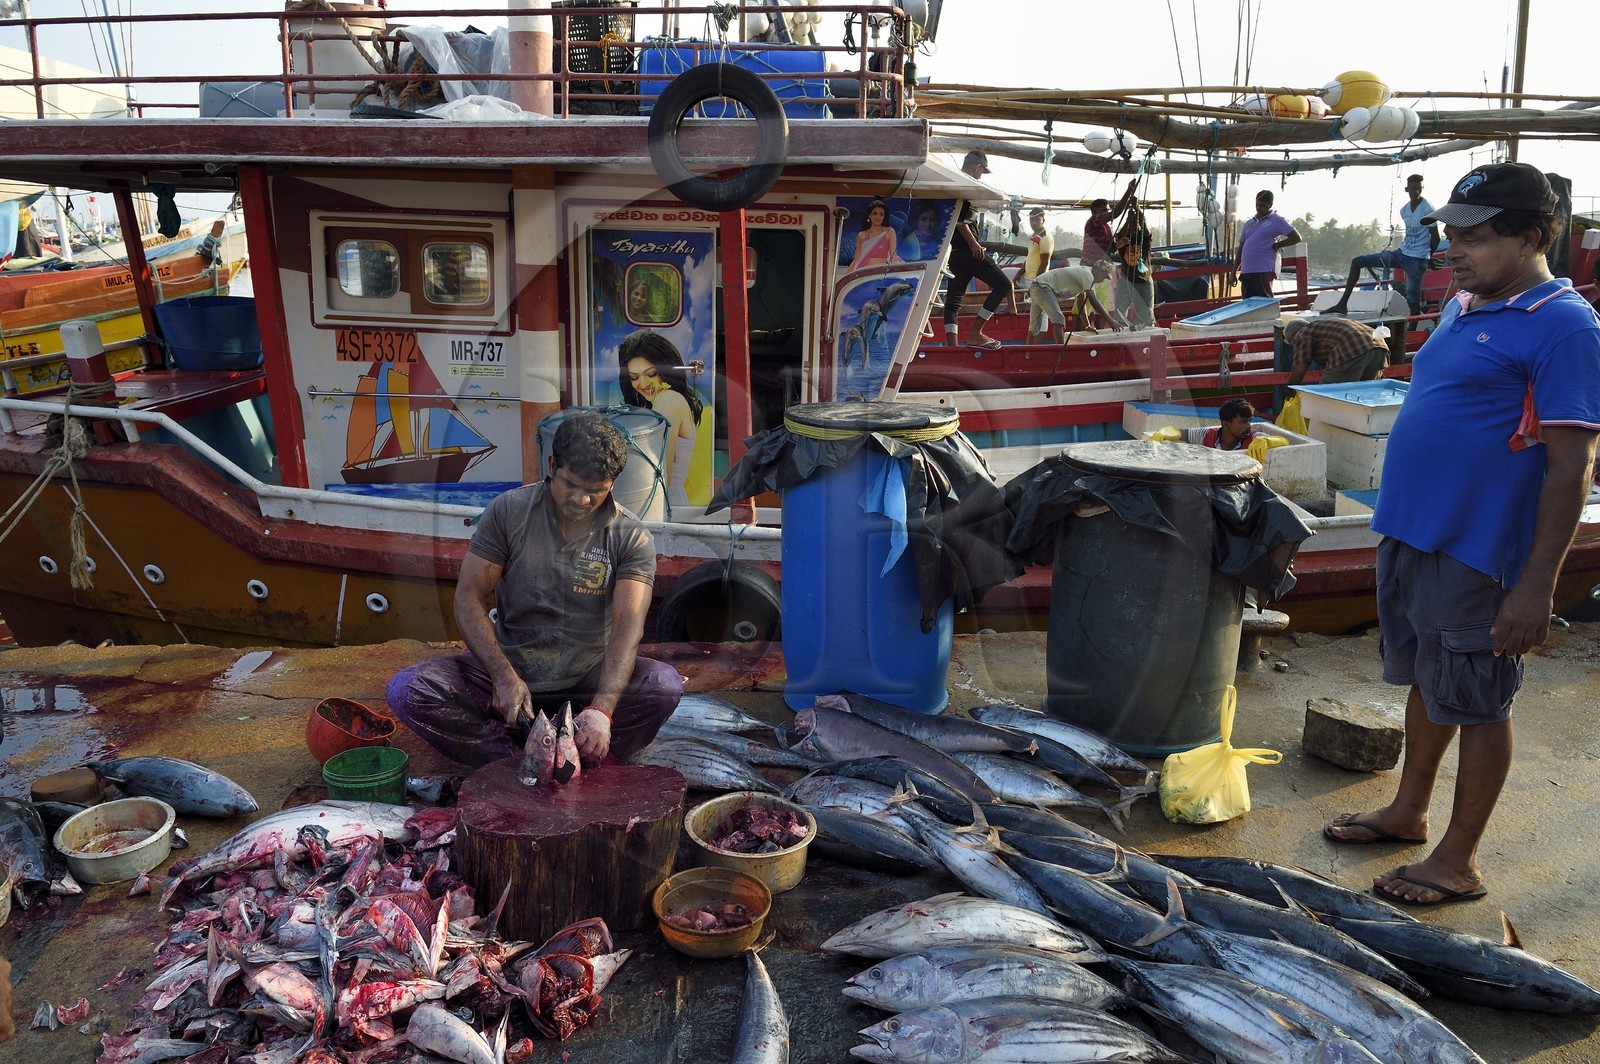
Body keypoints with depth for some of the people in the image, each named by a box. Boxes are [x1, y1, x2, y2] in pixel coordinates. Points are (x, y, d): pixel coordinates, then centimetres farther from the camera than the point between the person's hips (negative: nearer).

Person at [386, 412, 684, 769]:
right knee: (406, 689, -23)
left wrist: (601, 709, -37)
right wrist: (505, 676, -23)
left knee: (665, 685, -30)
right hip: (509, 671, 1)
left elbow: (628, 625, -20)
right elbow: (468, 598, -7)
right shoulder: (507, 511, -5)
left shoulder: (632, 538, -7)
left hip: (587, 681, -1)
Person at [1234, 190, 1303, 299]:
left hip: (1263, 271, -6)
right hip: (1246, 271, 6)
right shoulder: (1249, 223, 20)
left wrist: (1275, 246, -6)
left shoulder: (1277, 220, 2)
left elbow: (1296, 238, -3)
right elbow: (1241, 248, 21)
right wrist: (1234, 272, 15)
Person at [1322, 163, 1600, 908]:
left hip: (1478, 552, -8)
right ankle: (1408, 813, 38)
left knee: (1475, 704, 5)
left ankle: (1458, 861, 19)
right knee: (1425, 680, 21)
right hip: (1412, 533, 8)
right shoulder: (1463, 307, 10)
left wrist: (1537, 585, -20)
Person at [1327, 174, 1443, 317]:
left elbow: (1435, 237, -6)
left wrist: (1430, 257, 6)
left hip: (1417, 259, -7)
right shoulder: (1404, 210, 10)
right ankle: (1342, 304, 0)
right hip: (1401, 253, 7)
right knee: (1357, 262, 1)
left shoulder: (1428, 209, -10)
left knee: (1413, 299, -7)